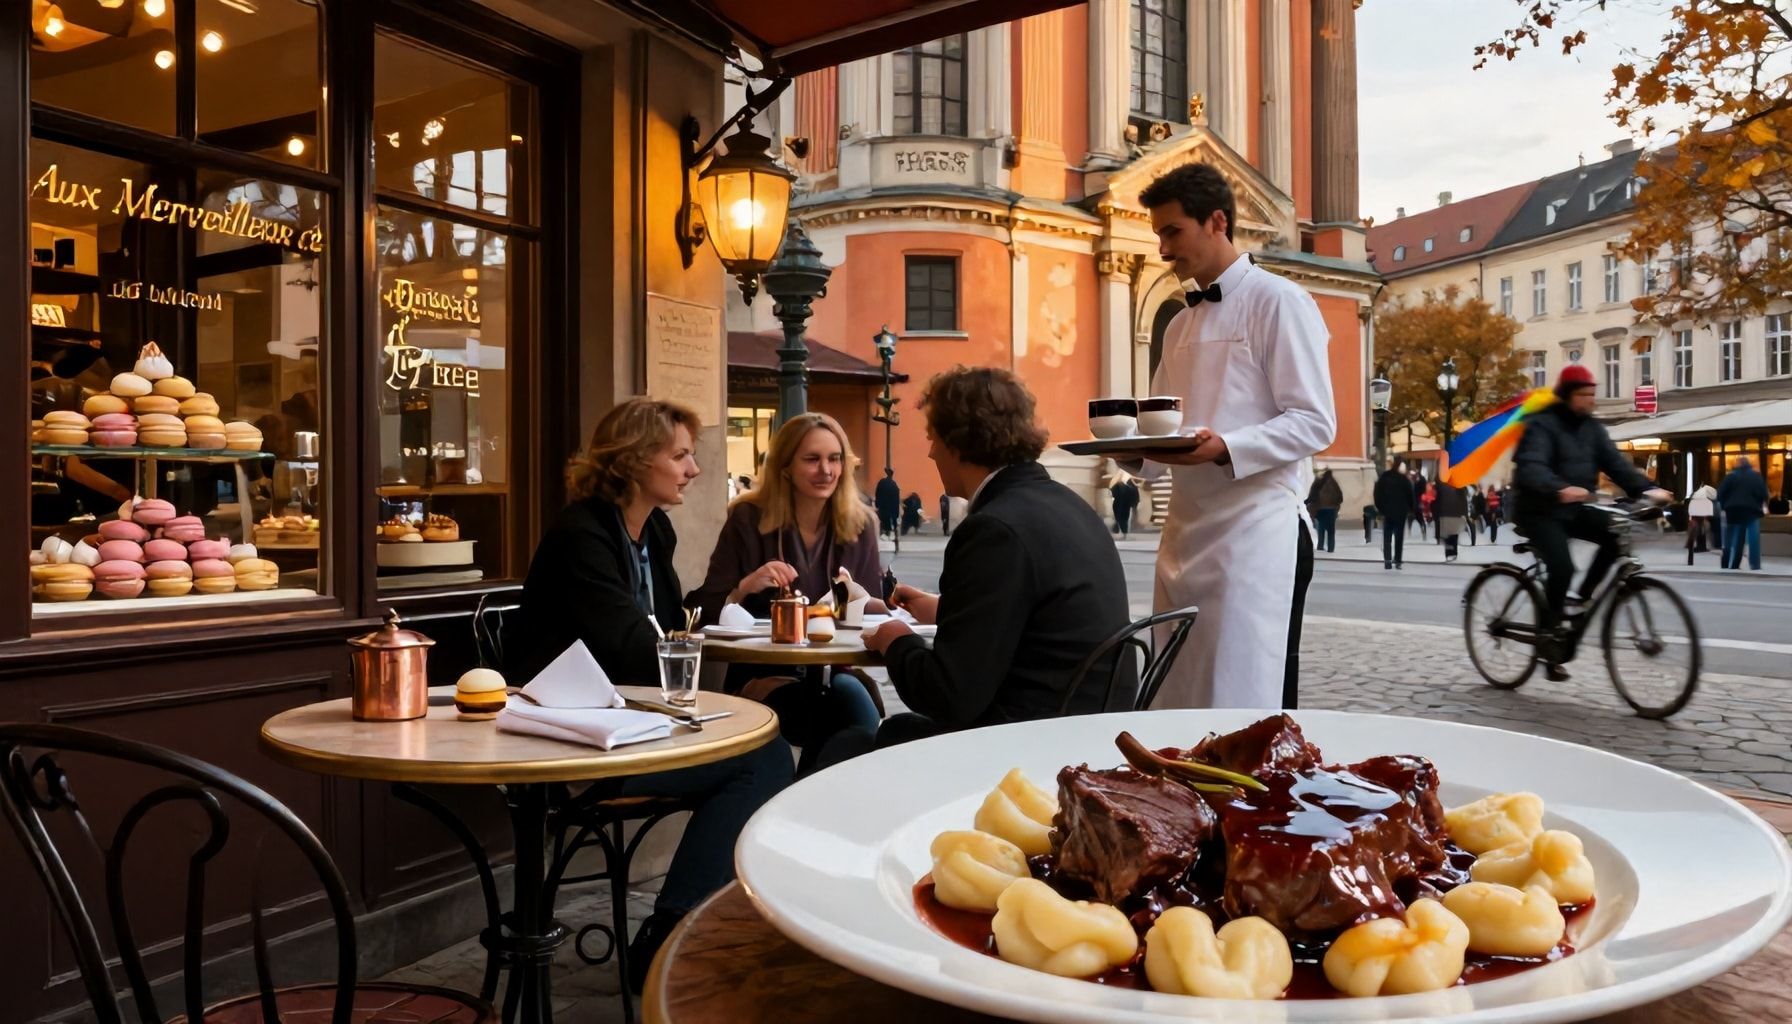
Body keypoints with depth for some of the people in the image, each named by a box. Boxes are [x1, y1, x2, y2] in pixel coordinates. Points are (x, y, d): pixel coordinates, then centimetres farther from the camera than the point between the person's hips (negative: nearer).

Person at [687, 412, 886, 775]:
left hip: (834, 671, 3)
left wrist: (856, 604, -18)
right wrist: (746, 587, -24)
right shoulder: (749, 520, -2)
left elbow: (871, 607, 6)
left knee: (851, 697, -33)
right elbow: (703, 612, -4)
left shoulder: (859, 526, 6)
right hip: (763, 673, -3)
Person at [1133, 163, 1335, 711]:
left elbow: (1315, 423, -11)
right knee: (1179, 704, 10)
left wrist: (1224, 449, -25)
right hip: (1185, 534, 7)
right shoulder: (1180, 324, 20)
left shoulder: (1277, 300, -3)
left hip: (1255, 532, -7)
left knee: (1247, 708, -5)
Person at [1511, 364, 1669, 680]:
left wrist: (1646, 488, -20)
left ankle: (1582, 598, 0)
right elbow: (1530, 467, -30)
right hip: (1539, 511, -7)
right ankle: (1549, 634, -6)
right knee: (1562, 566, -25)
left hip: (1574, 509, 7)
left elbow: (1615, 462, -3)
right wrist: (1560, 489, -49)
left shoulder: (1592, 428, 8)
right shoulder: (1542, 424, -14)